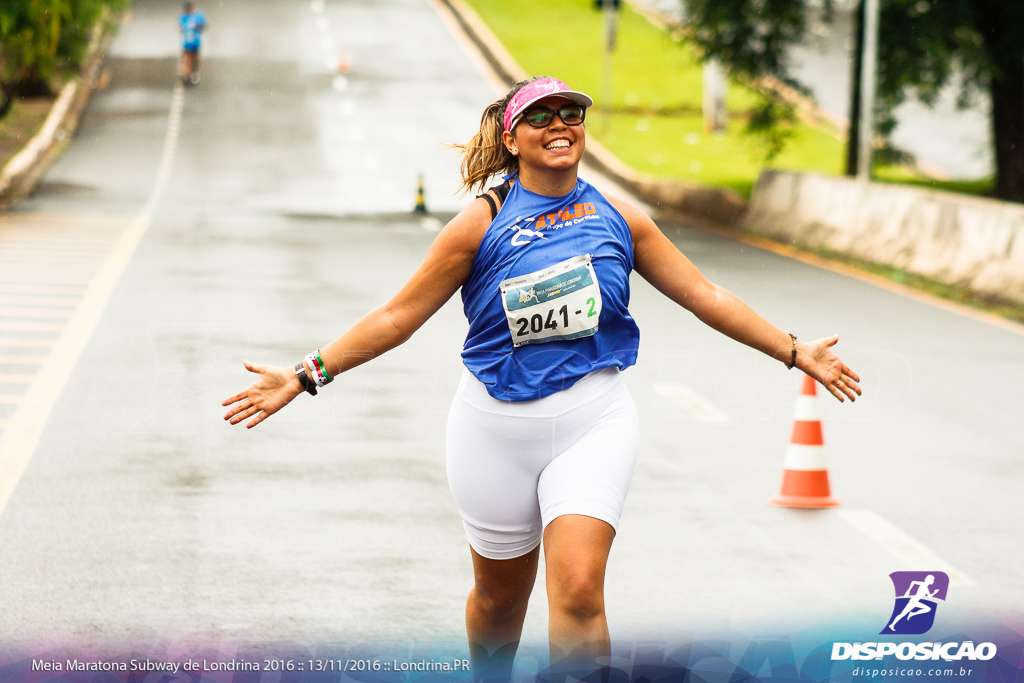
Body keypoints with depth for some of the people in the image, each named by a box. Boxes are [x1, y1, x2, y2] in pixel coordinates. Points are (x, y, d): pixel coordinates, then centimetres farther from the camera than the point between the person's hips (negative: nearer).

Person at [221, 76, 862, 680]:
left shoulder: (618, 218, 2)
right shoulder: (482, 223, -5)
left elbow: (705, 296, 9)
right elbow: (398, 317, -3)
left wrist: (796, 352, 8)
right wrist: (305, 377, -8)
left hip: (593, 420, 0)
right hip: (497, 425, 0)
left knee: (578, 591, -18)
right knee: (500, 597, 13)